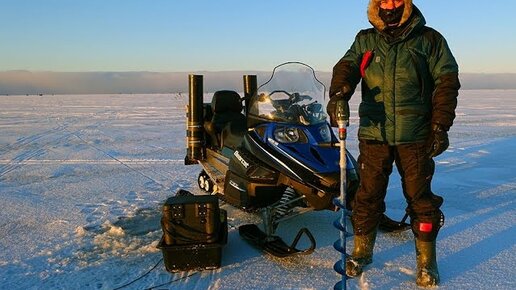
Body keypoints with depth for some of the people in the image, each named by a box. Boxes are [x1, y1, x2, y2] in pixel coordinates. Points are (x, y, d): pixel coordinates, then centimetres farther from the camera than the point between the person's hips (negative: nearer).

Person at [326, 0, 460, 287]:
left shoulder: (430, 39, 6)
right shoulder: (365, 40, 11)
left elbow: (447, 81, 3)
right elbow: (347, 66, -4)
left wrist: (440, 126, -6)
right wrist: (338, 93, -26)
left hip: (416, 136, -1)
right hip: (374, 133, 1)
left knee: (420, 196, 5)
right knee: (369, 194, 7)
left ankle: (426, 260, 21)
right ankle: (362, 251, 25)